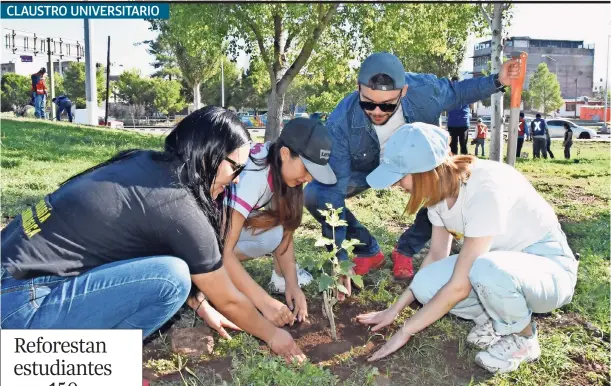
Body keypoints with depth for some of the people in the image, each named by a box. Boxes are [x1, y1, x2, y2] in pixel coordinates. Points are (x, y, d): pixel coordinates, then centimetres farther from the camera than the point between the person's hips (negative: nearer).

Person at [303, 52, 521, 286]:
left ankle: (405, 251, 1)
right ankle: (368, 252, -1)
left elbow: (455, 92, -5)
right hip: (364, 169, -1)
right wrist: (339, 260, -39)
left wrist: (497, 82, -20)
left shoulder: (424, 90, -33)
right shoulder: (340, 122, -39)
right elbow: (332, 190, -37)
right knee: (314, 196, -24)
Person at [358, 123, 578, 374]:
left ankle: (522, 338, -8)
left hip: (550, 267, -6)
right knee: (426, 285, -18)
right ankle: (497, 319, 6)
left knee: (487, 270, -39)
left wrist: (405, 331, -20)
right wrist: (395, 309, 0)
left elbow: (459, 286, -31)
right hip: (501, 264, 7)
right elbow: (436, 255, 2)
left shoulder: (486, 188, -33)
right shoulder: (441, 186, -9)